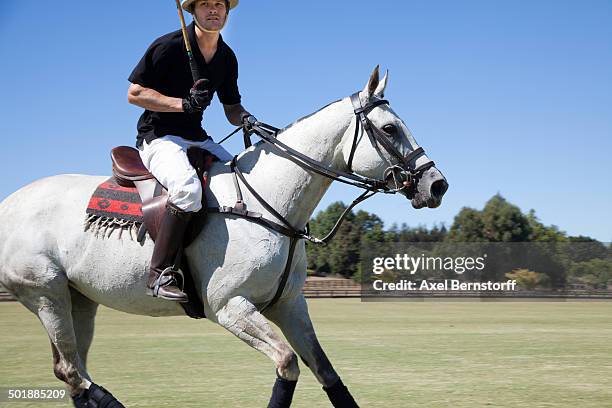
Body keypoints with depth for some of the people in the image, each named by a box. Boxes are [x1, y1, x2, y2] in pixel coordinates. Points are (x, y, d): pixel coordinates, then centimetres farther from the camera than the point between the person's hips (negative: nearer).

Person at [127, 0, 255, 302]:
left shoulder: (227, 58, 10)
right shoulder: (168, 47, -10)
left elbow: (231, 108, 19)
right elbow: (134, 93, -12)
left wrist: (245, 118, -6)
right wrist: (184, 104, -21)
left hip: (197, 138, 8)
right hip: (158, 136, -8)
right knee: (187, 187, -35)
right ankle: (160, 274, -31)